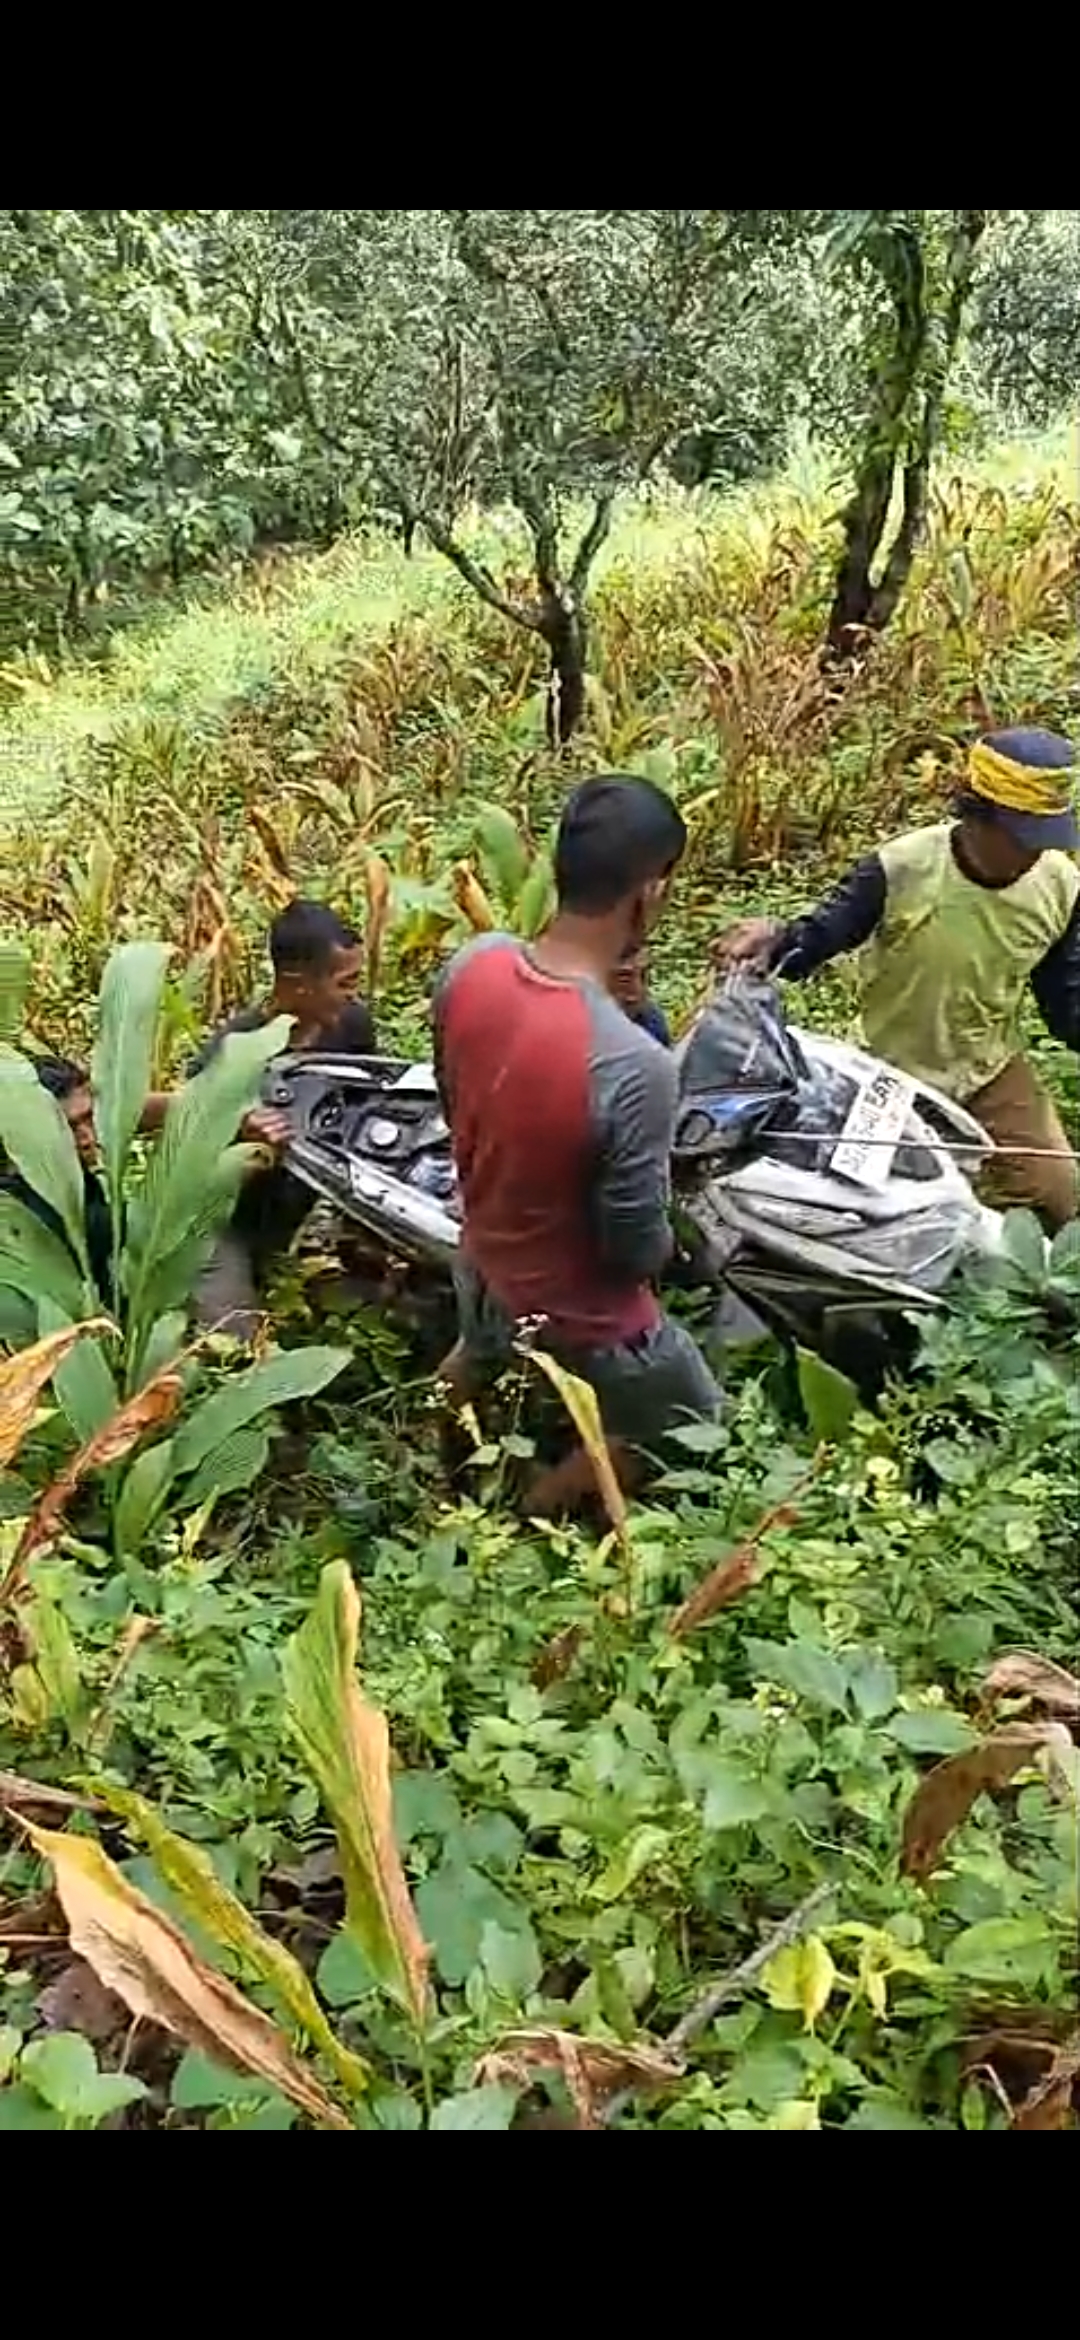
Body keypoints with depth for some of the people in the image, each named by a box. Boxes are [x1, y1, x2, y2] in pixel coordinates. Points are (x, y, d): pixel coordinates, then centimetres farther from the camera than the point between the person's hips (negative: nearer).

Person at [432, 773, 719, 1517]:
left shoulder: (472, 964, -19)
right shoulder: (633, 1064, -38)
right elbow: (637, 1251, -24)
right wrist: (663, 1240, -2)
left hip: (487, 1265, 6)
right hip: (585, 1317, -6)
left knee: (476, 1363, 41)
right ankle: (537, 1510, 23)